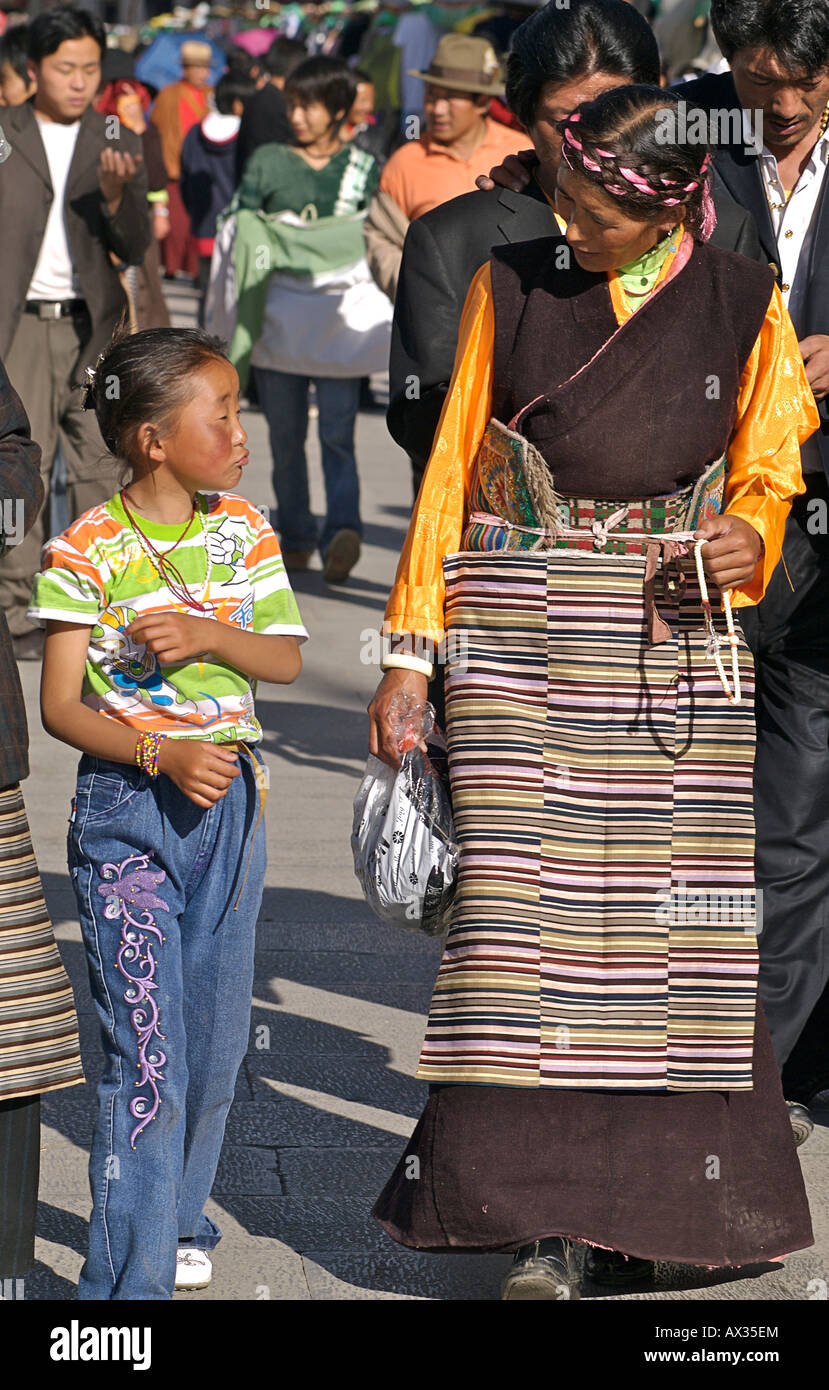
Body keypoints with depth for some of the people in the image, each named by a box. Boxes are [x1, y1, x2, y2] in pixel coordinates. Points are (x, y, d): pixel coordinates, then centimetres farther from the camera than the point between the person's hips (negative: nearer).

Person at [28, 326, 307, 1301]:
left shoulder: (243, 529, 5)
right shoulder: (86, 552, -11)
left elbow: (287, 660, 5)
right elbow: (61, 708, -11)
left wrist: (211, 635, -14)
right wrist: (162, 755, -24)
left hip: (229, 800, 5)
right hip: (127, 811, -5)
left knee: (215, 1043, 14)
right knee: (147, 1058, -10)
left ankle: (174, 1223, 34)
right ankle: (128, 1277, -6)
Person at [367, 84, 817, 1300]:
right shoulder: (510, 287, 4)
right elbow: (452, 466, 7)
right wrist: (410, 648, 4)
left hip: (675, 641, 1)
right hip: (520, 639, -1)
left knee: (667, 914, 1)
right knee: (521, 905, -8)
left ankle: (647, 1207, 12)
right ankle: (538, 1223, -5)